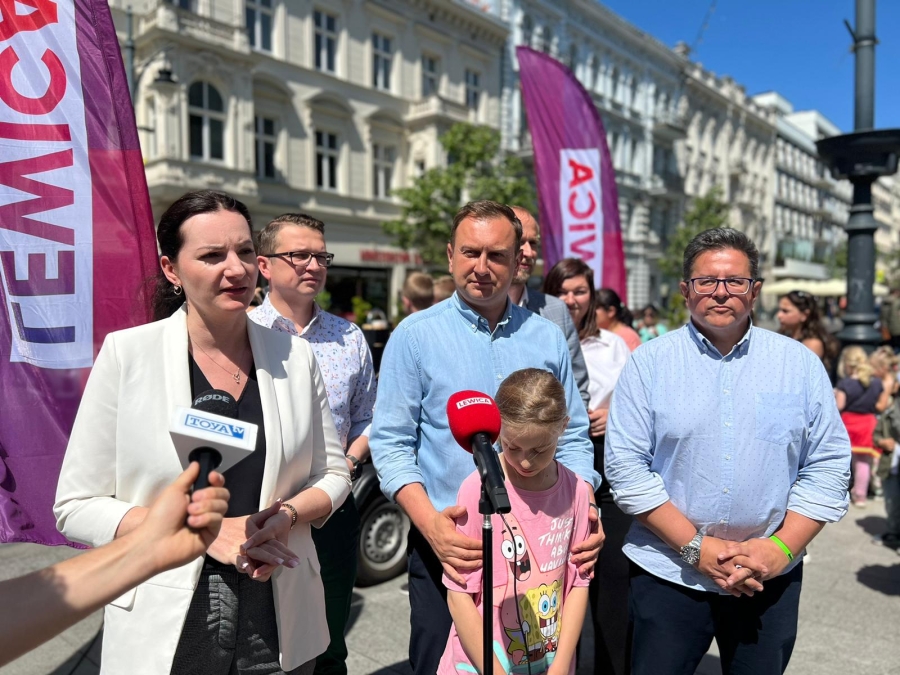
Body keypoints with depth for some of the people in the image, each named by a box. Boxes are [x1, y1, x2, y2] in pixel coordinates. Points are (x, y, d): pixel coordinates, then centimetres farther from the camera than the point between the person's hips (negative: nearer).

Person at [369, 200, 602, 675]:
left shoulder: (547, 338, 4)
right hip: (447, 547, -2)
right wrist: (430, 522, -21)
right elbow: (391, 443, -8)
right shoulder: (416, 335, -6)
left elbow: (572, 440, 8)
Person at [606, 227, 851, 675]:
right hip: (668, 573, -2)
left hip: (771, 580, 2)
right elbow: (625, 466, -9)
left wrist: (782, 547, -8)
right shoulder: (648, 363, -5)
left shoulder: (800, 364, 2)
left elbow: (828, 466, 3)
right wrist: (695, 547, -13)